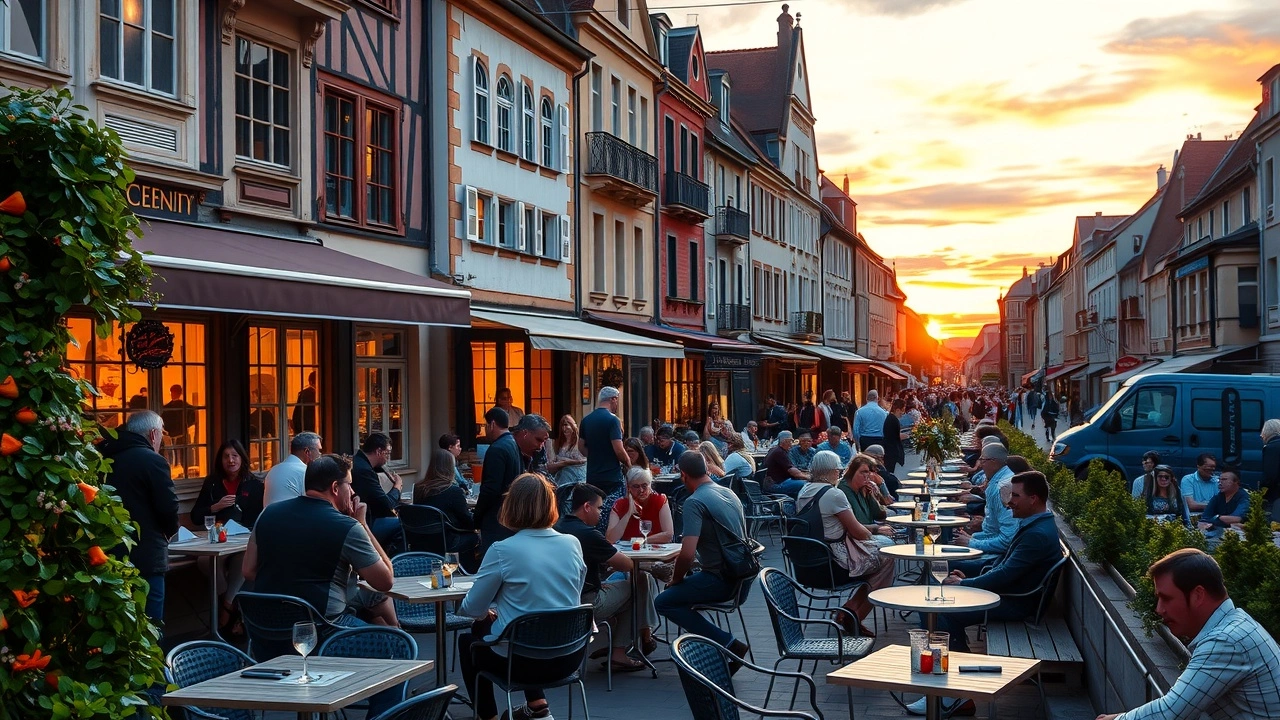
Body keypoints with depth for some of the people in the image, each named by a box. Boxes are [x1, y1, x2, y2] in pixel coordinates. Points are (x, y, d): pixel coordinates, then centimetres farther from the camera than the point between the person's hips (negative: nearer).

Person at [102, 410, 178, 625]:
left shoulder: (107, 458, 9)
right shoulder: (153, 460, -11)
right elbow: (169, 508, -14)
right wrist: (169, 531, 6)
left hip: (111, 555, 7)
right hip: (145, 557, -7)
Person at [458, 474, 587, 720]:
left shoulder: (502, 551, -16)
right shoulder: (573, 544, -2)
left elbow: (472, 609, -8)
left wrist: (489, 612, 17)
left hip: (524, 662, -5)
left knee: (468, 640, 27)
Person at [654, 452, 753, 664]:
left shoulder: (695, 502, -15)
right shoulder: (729, 493, 11)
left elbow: (687, 553, -23)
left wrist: (676, 579, -2)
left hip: (722, 580, -9)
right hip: (744, 580, 9)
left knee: (663, 602, -3)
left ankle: (728, 643, -8)